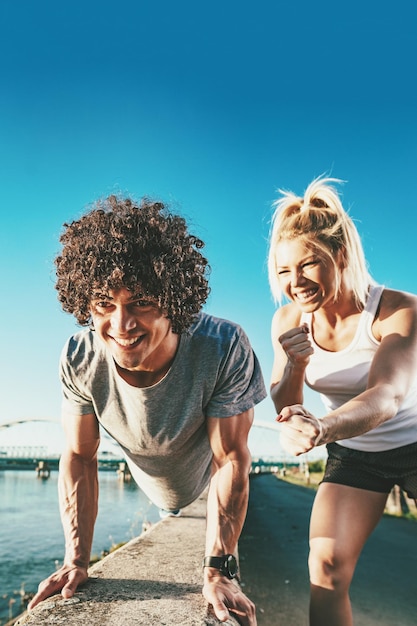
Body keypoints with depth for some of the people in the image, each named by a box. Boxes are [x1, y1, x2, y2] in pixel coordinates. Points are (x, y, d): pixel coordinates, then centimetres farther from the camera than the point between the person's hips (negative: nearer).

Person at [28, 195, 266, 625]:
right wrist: (76, 560, -25)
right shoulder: (79, 360, -34)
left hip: (209, 483, -1)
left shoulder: (225, 348, -43)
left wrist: (218, 572, -35)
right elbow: (79, 457, -21)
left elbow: (230, 461, -34)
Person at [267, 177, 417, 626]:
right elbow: (284, 408, -9)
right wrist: (294, 364, -30)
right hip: (352, 456, 3)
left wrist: (321, 429, -57)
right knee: (326, 567, -10)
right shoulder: (288, 320, -14)